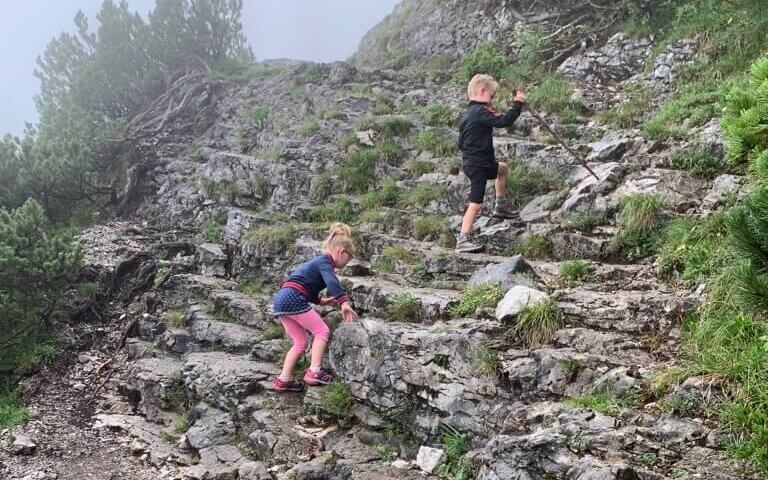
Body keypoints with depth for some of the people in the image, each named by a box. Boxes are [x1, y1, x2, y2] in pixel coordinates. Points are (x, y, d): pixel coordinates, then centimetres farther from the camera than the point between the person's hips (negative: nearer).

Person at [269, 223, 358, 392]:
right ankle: (314, 372, -12)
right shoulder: (325, 262, -4)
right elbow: (331, 281, -26)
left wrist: (320, 301, 35)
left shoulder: (317, 261, 25)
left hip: (281, 298, 9)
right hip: (293, 299, -9)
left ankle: (283, 380, 10)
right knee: (322, 331, -3)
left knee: (301, 342, 13)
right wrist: (344, 302, -38)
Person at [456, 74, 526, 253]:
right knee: (475, 204, -14)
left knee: (502, 168, 34)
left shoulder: (466, 114, 13)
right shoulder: (481, 111, -15)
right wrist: (518, 103, -16)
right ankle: (462, 240, -17)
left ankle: (501, 206, 39)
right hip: (478, 166, -10)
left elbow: (461, 143, 18)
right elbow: (503, 121, -25)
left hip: (470, 162, 10)